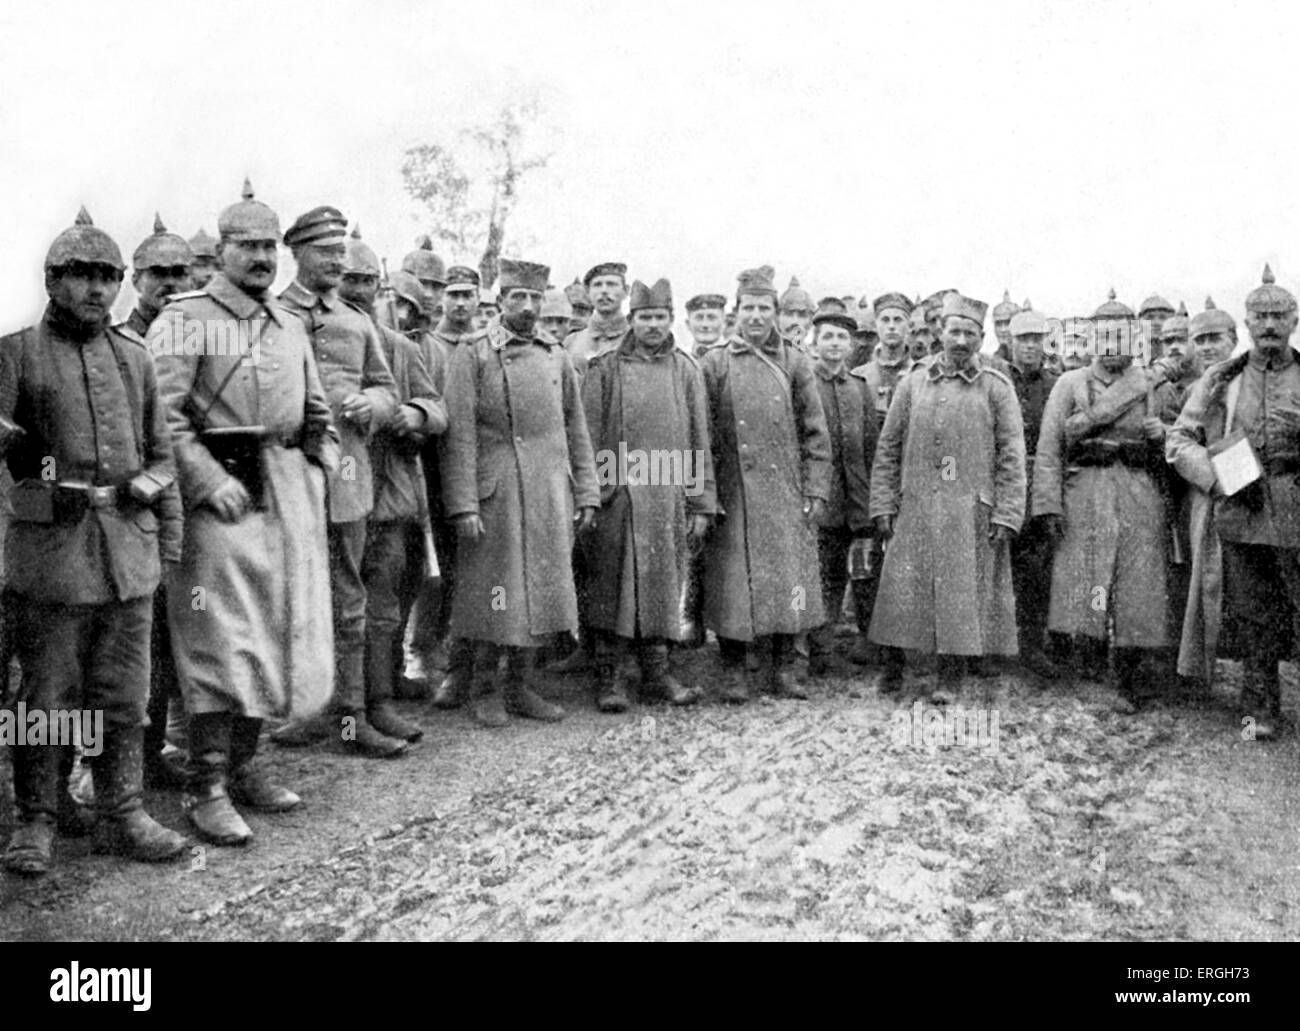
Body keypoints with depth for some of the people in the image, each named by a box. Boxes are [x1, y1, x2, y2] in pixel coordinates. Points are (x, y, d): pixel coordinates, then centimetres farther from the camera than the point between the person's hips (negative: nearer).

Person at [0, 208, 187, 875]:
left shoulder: (134, 357, 14)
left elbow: (160, 454, 16)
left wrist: (169, 543, 12)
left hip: (129, 547, 4)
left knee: (125, 694, 9)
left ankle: (121, 814, 19)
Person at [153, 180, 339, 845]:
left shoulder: (291, 326, 18)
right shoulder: (183, 320, -3)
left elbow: (315, 411, 27)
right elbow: (161, 415, -13)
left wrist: (324, 456, 11)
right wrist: (210, 480, -19)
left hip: (290, 496, 7)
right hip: (220, 494, -7)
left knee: (282, 633, 9)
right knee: (223, 640, -7)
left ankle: (243, 765, 23)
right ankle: (206, 789, 2)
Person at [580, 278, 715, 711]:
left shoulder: (686, 369, 11)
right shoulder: (604, 369, 2)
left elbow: (700, 442, 10)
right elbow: (588, 439, 0)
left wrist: (702, 504, 6)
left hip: (671, 499, 3)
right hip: (618, 497, -3)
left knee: (664, 585, 8)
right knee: (613, 586, 0)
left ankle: (656, 672, 19)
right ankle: (610, 678, 9)